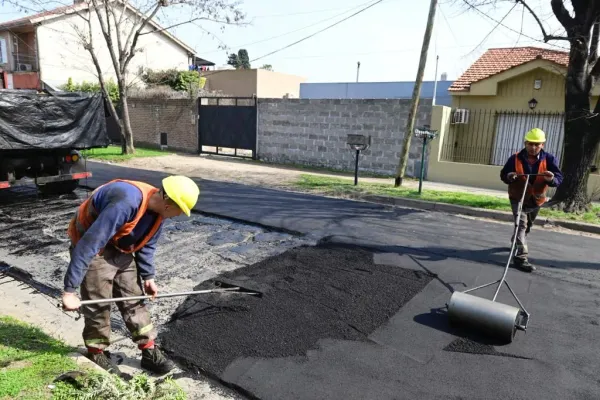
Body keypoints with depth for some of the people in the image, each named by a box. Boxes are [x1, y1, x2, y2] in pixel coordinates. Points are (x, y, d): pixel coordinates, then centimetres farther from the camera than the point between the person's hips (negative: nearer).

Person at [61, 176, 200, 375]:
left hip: (121, 250, 7)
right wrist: (70, 290, -31)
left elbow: (146, 245, 7)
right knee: (98, 305, 1)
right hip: (93, 249, -7)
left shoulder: (157, 209, -10)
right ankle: (97, 354, 25)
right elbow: (89, 244, -36)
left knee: (134, 300, 9)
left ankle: (149, 351, 19)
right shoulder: (125, 203, -38)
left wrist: (148, 277, 11)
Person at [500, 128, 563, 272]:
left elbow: (559, 178, -19)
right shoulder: (515, 158, -15)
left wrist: (551, 179, -43)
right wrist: (509, 177, -31)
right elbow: (503, 175, -8)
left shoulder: (549, 159, -13)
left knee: (528, 225, 24)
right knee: (521, 225, -17)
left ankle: (516, 242, 50)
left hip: (537, 200, 4)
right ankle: (521, 257, -19)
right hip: (518, 198, -4)